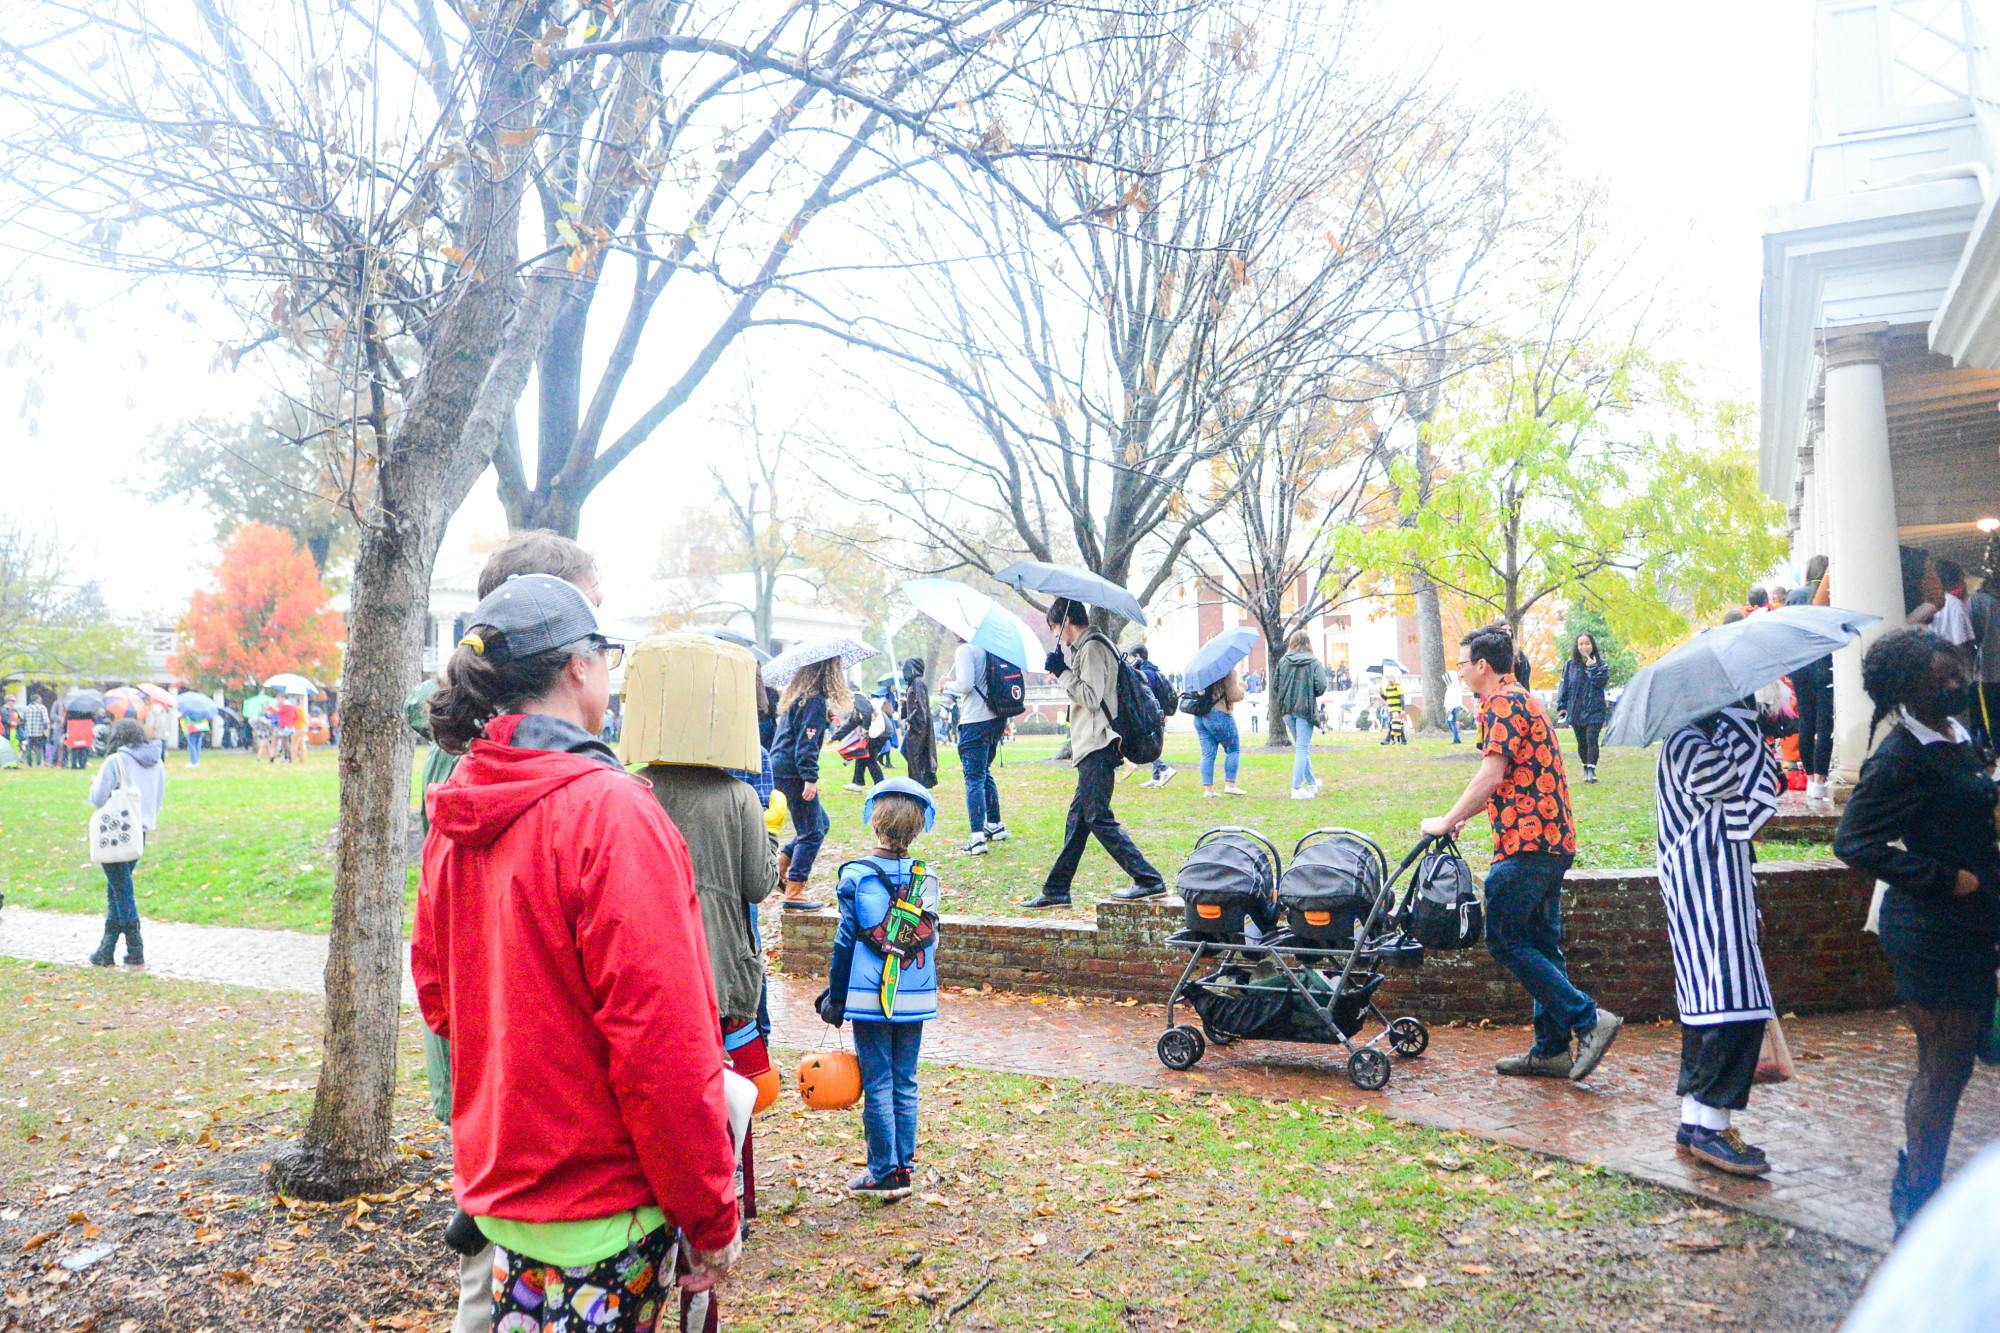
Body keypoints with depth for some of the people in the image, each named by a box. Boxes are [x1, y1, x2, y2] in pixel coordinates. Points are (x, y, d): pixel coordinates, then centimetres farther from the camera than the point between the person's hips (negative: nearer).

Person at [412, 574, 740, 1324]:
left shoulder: (455, 818, 4)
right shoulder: (610, 812, -21)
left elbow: (434, 989, 13)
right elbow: (661, 1041, -23)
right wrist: (711, 1217, -15)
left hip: (495, 1176, 8)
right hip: (599, 1203, -8)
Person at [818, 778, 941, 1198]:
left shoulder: (857, 875, -9)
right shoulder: (928, 879, 1)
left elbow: (845, 942, -6)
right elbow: (931, 942, 8)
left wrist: (835, 997, 3)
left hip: (870, 997, -3)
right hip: (914, 999, 3)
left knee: (877, 1086, 4)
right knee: (905, 1084, 12)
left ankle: (884, 1173, 9)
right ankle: (904, 1167, 19)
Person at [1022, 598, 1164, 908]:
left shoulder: (1092, 647, -10)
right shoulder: (1084, 648, 20)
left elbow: (1091, 697, -18)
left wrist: (1063, 673, -10)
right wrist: (1064, 672, 13)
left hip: (1097, 749, -11)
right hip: (1091, 750, 11)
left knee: (1098, 818, -10)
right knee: (1077, 819, 12)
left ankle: (1148, 880, -8)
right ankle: (1056, 890, 18)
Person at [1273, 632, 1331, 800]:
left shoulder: (1283, 661, 2)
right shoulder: (1315, 662, -7)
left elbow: (1275, 685, 3)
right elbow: (1321, 687, -15)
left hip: (1287, 710, 4)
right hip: (1305, 709, -4)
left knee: (1300, 747, 18)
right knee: (1302, 748, 0)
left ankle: (1312, 783, 31)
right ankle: (1297, 789, -5)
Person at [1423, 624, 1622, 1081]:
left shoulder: (1502, 703, -10)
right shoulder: (1522, 700, 22)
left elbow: (1491, 775, -18)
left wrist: (1447, 821, -13)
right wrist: (1464, 816, 26)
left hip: (1526, 843, -11)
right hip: (1553, 840, 11)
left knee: (1505, 941, -5)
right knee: (1540, 946, 12)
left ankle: (1588, 1018, -7)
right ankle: (1551, 1049, 16)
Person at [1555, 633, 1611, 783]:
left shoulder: (1601, 664, 1)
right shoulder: (1570, 665, 6)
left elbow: (1601, 681, -14)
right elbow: (1564, 686, 7)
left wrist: (1592, 667, -16)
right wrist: (1561, 706, 2)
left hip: (1594, 710, -3)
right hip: (1576, 710, 3)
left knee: (1591, 739, -11)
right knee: (1581, 742, 10)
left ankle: (1591, 770, -11)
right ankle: (1586, 768, 22)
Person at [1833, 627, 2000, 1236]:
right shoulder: (1904, 755, -19)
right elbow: (1853, 841, -23)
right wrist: (1946, 878, -21)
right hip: (1933, 929, -9)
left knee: (1949, 1065, 17)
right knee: (1942, 1070, 0)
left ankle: (1912, 1188, 32)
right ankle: (1917, 1208, 15)